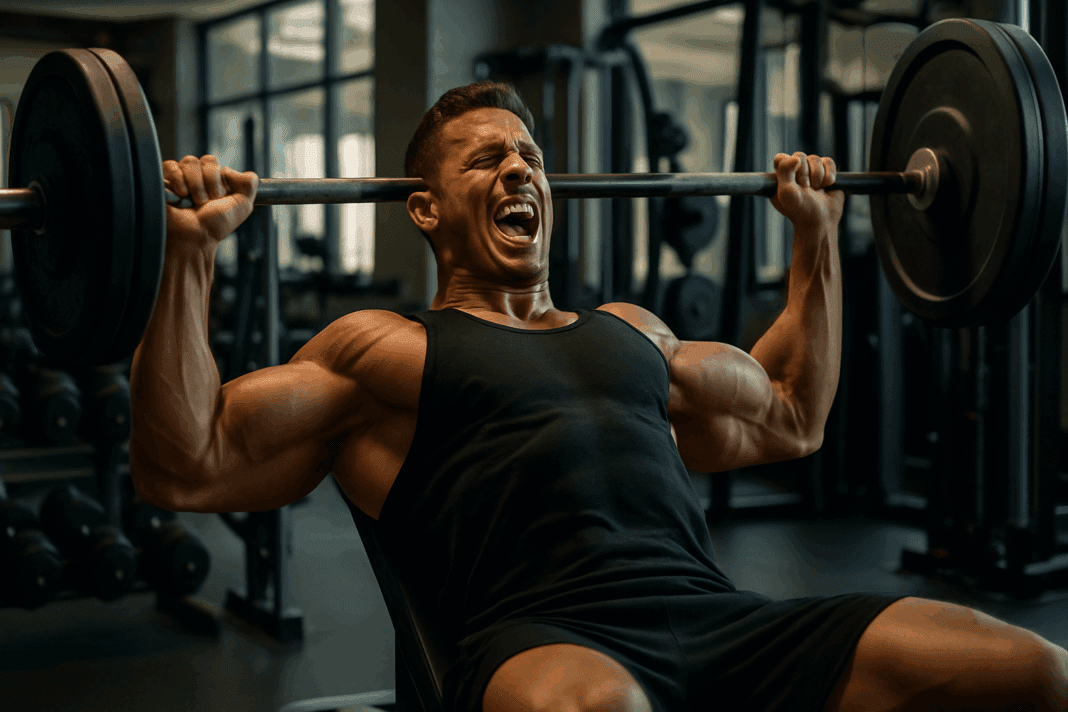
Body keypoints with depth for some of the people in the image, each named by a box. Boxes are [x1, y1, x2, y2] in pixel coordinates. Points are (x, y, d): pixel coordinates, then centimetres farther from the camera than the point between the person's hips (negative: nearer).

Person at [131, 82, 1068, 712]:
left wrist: (817, 236, 42)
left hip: (721, 618, 6)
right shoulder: (380, 350, 15)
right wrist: (191, 254, -2)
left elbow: (792, 418, 43)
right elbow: (185, 468, 6)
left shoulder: (631, 331, 31)